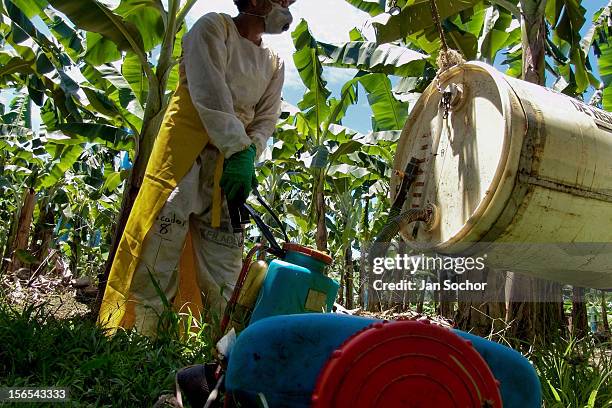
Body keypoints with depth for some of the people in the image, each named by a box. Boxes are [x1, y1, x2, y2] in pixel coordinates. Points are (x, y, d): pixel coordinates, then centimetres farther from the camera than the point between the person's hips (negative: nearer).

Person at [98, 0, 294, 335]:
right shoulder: (214, 27, 1)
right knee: (161, 241, -12)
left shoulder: (274, 64, 18)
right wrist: (237, 149, -22)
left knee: (225, 252, 1)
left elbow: (266, 120, 9)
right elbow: (210, 93, -13)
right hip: (186, 147, -6)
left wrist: (248, 153, -11)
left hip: (232, 159, 6)